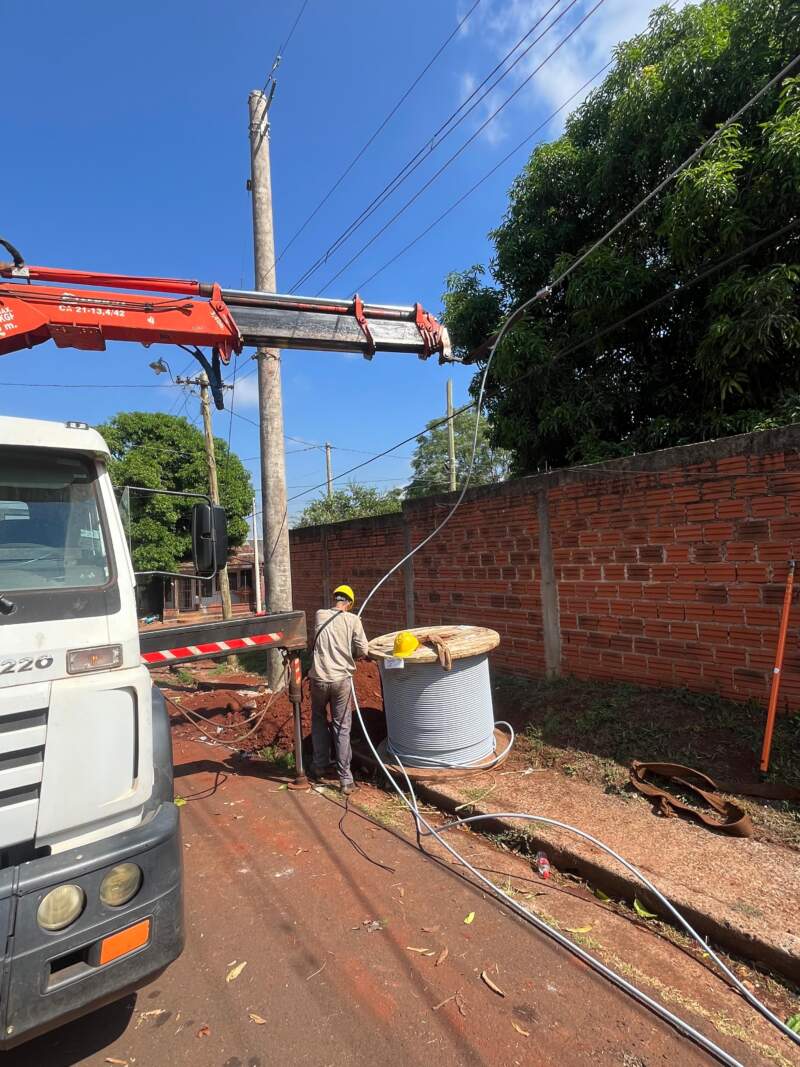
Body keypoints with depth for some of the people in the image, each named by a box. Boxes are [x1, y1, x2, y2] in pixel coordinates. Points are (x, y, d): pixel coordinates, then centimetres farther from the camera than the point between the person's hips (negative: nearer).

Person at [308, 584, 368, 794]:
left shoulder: (319, 615, 1)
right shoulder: (353, 620, -5)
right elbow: (363, 651, -8)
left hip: (319, 679, 2)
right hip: (341, 680, -2)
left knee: (319, 721, 23)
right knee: (342, 728, 7)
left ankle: (319, 767, 28)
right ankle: (345, 779, 11)